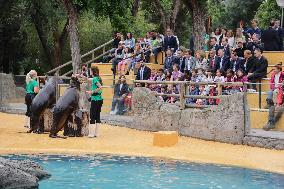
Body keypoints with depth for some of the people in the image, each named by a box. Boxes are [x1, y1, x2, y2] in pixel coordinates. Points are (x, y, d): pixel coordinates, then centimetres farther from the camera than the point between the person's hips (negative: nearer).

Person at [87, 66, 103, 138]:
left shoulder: (95, 79, -13)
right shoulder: (98, 78, 13)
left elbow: (100, 87, -27)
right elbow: (88, 79, 30)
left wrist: (92, 92, -19)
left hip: (95, 99, -9)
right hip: (100, 99, 9)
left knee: (92, 116, -5)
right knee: (98, 116, 10)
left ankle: (91, 134, -5)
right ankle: (96, 133, 12)